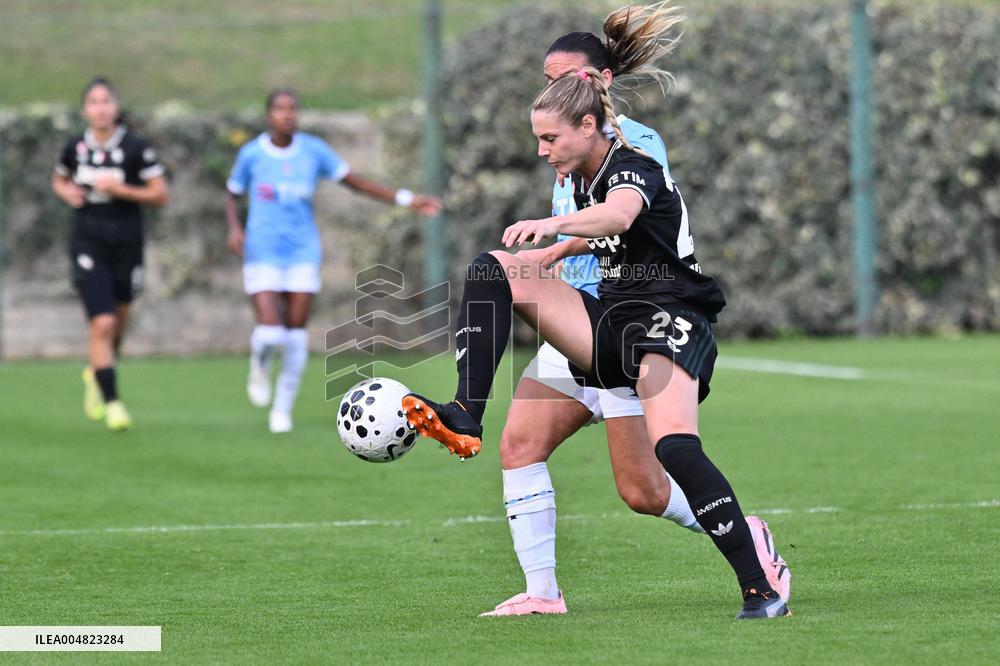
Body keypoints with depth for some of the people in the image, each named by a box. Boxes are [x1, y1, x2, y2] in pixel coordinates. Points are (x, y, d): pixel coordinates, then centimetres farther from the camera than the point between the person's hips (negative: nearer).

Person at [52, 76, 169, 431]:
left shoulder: (136, 147, -8)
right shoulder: (75, 147, 0)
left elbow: (161, 195, -7)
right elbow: (59, 180, 20)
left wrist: (120, 189, -18)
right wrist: (67, 193, -3)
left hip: (126, 245, 1)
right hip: (88, 244, 0)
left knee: (118, 323, 13)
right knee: (102, 324, -15)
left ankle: (96, 373, 44)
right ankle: (111, 402, -9)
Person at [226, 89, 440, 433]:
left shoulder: (314, 150, 1)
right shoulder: (251, 154, -3)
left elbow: (356, 181, 6)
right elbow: (232, 195, 12)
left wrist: (406, 199, 0)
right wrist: (235, 228, -7)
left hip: (302, 252, 2)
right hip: (262, 252, -2)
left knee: (296, 330, -2)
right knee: (269, 332, -15)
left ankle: (283, 407, 15)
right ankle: (260, 367, 22)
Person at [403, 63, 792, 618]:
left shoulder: (632, 169, -14)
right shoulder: (582, 178, 11)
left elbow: (620, 216, -40)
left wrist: (553, 223, -58)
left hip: (668, 322, -8)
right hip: (610, 321, 8)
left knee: (675, 448, -31)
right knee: (494, 270, -9)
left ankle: (761, 589, -25)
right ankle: (465, 420, -22)